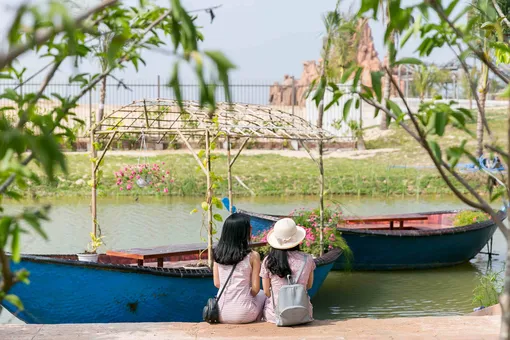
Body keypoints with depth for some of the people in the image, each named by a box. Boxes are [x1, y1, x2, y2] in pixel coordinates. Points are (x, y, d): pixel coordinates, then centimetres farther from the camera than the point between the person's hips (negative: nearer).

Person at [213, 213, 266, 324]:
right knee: (262, 294, 30)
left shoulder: (217, 253, -2)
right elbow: (255, 289, -8)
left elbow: (217, 284, 5)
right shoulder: (253, 256, -13)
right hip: (243, 315, -4)